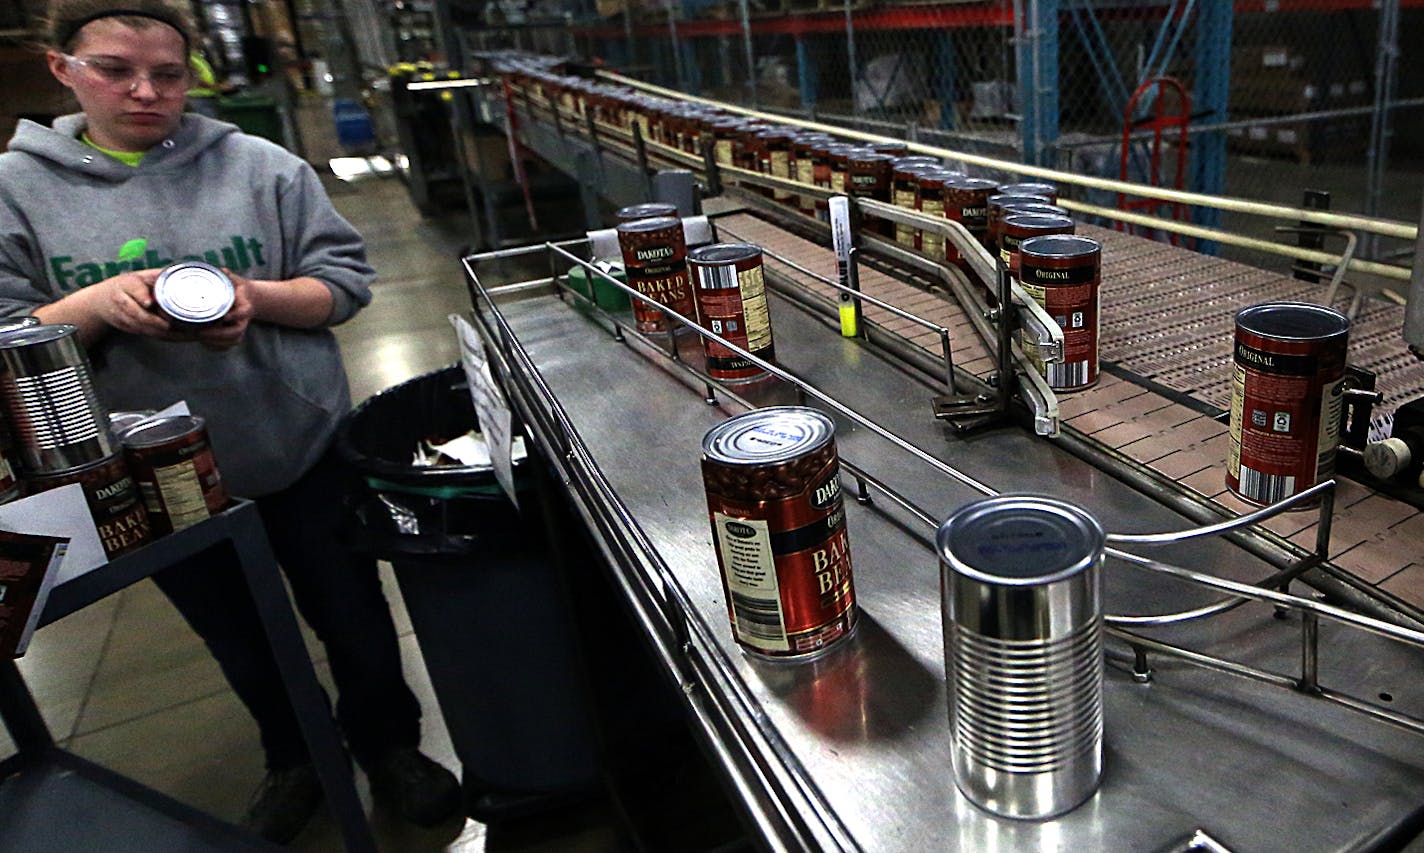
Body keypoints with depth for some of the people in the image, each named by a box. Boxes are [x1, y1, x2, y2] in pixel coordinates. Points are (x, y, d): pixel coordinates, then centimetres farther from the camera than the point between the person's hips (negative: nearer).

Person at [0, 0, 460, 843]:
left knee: (353, 617, 14)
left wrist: (259, 298, -22)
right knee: (241, 643, 21)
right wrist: (97, 303, -22)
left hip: (304, 450, -1)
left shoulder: (260, 165, -6)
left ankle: (389, 746, 41)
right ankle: (295, 760, 47)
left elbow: (345, 281, -4)